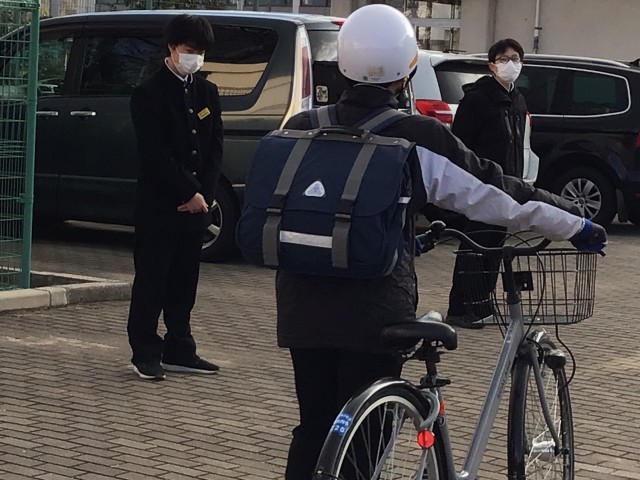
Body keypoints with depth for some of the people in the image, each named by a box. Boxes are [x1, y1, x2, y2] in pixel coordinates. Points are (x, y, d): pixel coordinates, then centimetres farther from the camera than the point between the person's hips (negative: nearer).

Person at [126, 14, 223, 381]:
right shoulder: (149, 95, -7)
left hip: (197, 204, 6)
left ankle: (179, 351, 18)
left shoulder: (207, 93, 12)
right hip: (159, 206, -6)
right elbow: (156, 155, -13)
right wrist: (189, 194, -14)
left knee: (184, 282, 11)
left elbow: (216, 148, 9)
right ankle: (145, 354, 6)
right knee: (151, 282, 0)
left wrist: (204, 194, -4)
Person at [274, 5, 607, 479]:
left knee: (314, 431, 15)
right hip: (374, 312, -4)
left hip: (304, 310, 5)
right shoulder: (417, 139, -9)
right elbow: (496, 192, -2)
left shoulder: (302, 129, 4)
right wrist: (577, 224, 12)